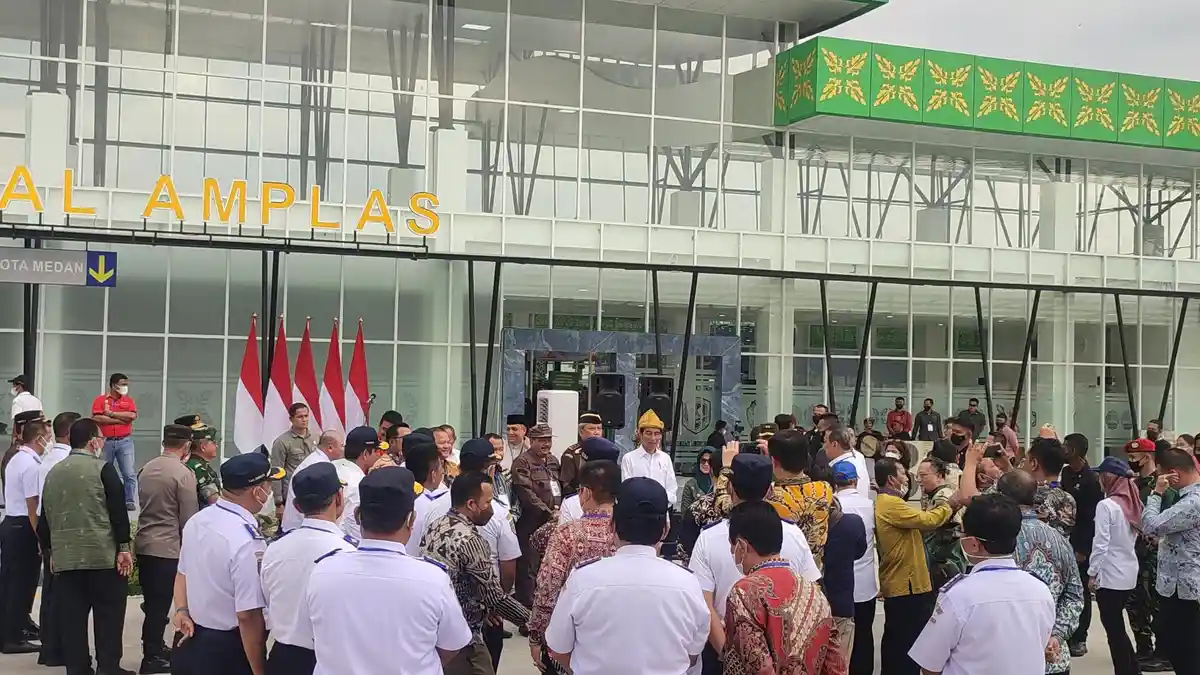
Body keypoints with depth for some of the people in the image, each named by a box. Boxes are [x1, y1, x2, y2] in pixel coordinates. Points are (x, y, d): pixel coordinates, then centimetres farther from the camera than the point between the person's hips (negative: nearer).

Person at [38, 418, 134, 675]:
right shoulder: (103, 469, -7)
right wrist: (124, 548, -7)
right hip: (103, 556, -5)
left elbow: (46, 516, 16)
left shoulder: (53, 473, 11)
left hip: (65, 557, 5)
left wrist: (51, 551, 24)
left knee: (72, 617, 7)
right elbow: (118, 511, -11)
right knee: (108, 615, 3)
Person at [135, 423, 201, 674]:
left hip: (143, 544, 7)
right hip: (168, 548, -7)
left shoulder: (146, 469, 7)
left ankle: (154, 648, 30)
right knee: (160, 604, 2)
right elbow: (189, 519, -10)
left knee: (152, 602, 17)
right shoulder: (184, 474, -14)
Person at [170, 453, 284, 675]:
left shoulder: (196, 520, -1)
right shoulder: (247, 540, -27)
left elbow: (183, 572, 14)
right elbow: (248, 615, -26)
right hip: (227, 651, -8)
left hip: (190, 641, 8)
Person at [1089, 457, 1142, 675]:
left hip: (1110, 575, -7)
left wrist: (1092, 573, -8)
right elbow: (1133, 538, 11)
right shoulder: (1133, 503, 5)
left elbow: (1101, 544, -16)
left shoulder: (1106, 505, -16)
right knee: (1117, 626, 19)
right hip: (1129, 573, 7)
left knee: (1113, 629, 3)